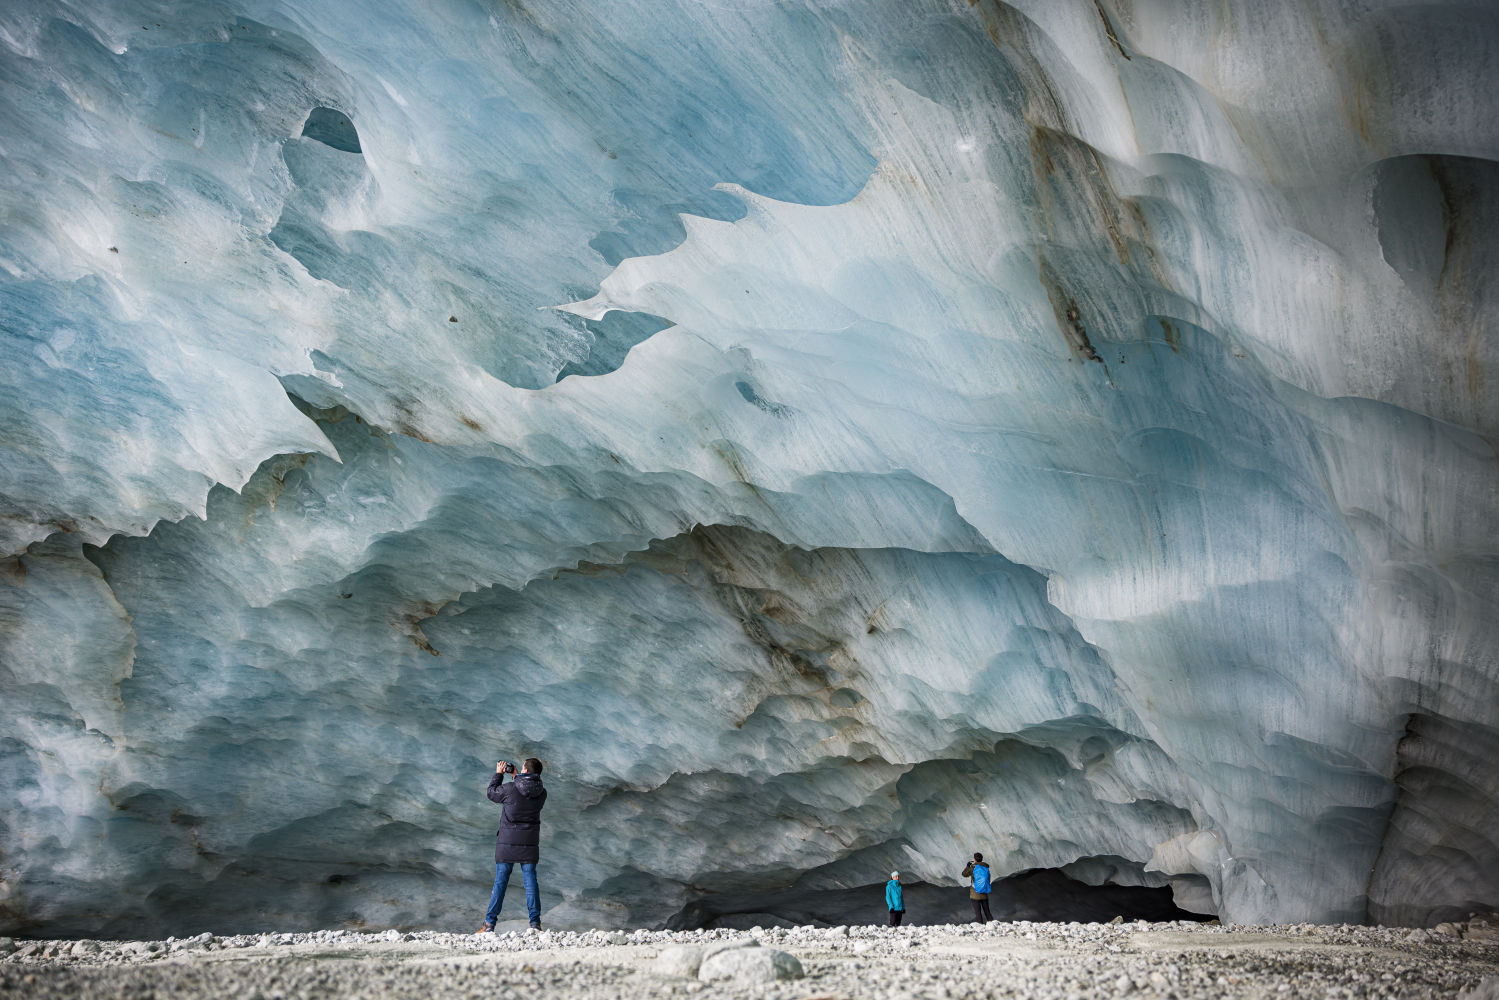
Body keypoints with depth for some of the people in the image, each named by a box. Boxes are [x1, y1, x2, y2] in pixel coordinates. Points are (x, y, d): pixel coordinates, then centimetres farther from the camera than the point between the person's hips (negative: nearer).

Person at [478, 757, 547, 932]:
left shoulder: (510, 789, -14)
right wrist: (516, 776, 21)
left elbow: (491, 793, 5)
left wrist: (499, 774, 15)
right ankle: (535, 923, 3)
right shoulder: (541, 793, -1)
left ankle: (489, 923, 5)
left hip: (507, 841, -2)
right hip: (530, 844, 2)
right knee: (530, 881, 6)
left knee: (500, 882, 4)